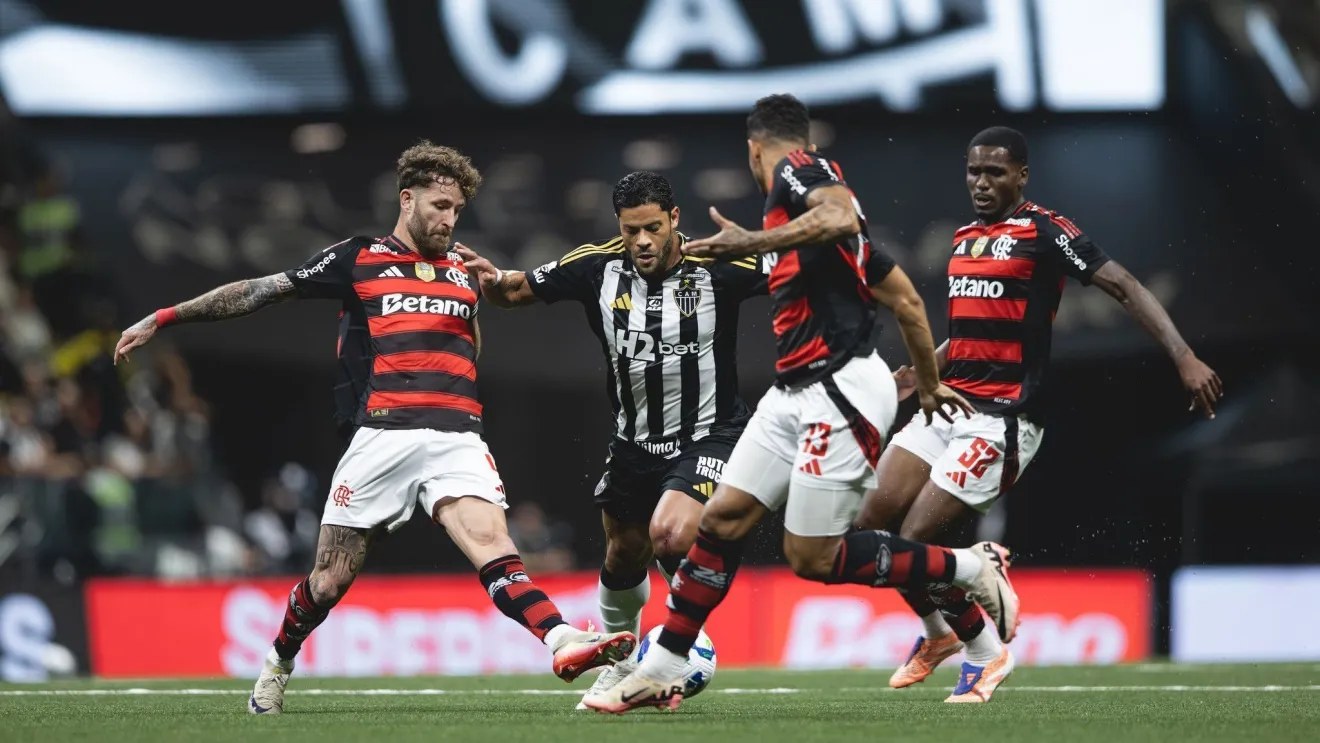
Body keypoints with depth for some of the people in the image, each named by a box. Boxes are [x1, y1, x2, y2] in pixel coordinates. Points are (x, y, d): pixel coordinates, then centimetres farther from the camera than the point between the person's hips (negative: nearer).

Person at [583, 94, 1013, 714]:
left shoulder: (798, 171, -5)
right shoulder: (812, 180, 21)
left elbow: (842, 219, -30)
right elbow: (905, 300, 25)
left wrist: (753, 243, -24)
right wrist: (928, 385, 34)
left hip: (841, 390, -10)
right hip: (795, 392, 10)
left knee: (811, 557, -6)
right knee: (721, 520, 5)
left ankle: (970, 569, 6)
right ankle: (660, 673, 9)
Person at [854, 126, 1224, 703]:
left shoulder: (1044, 232, -7)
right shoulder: (964, 239, 16)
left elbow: (1124, 286, -12)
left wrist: (1184, 358, -22)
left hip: (1001, 417, -8)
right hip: (950, 403, 8)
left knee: (915, 542, -13)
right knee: (872, 525, 0)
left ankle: (984, 653, 8)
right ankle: (939, 633, 23)